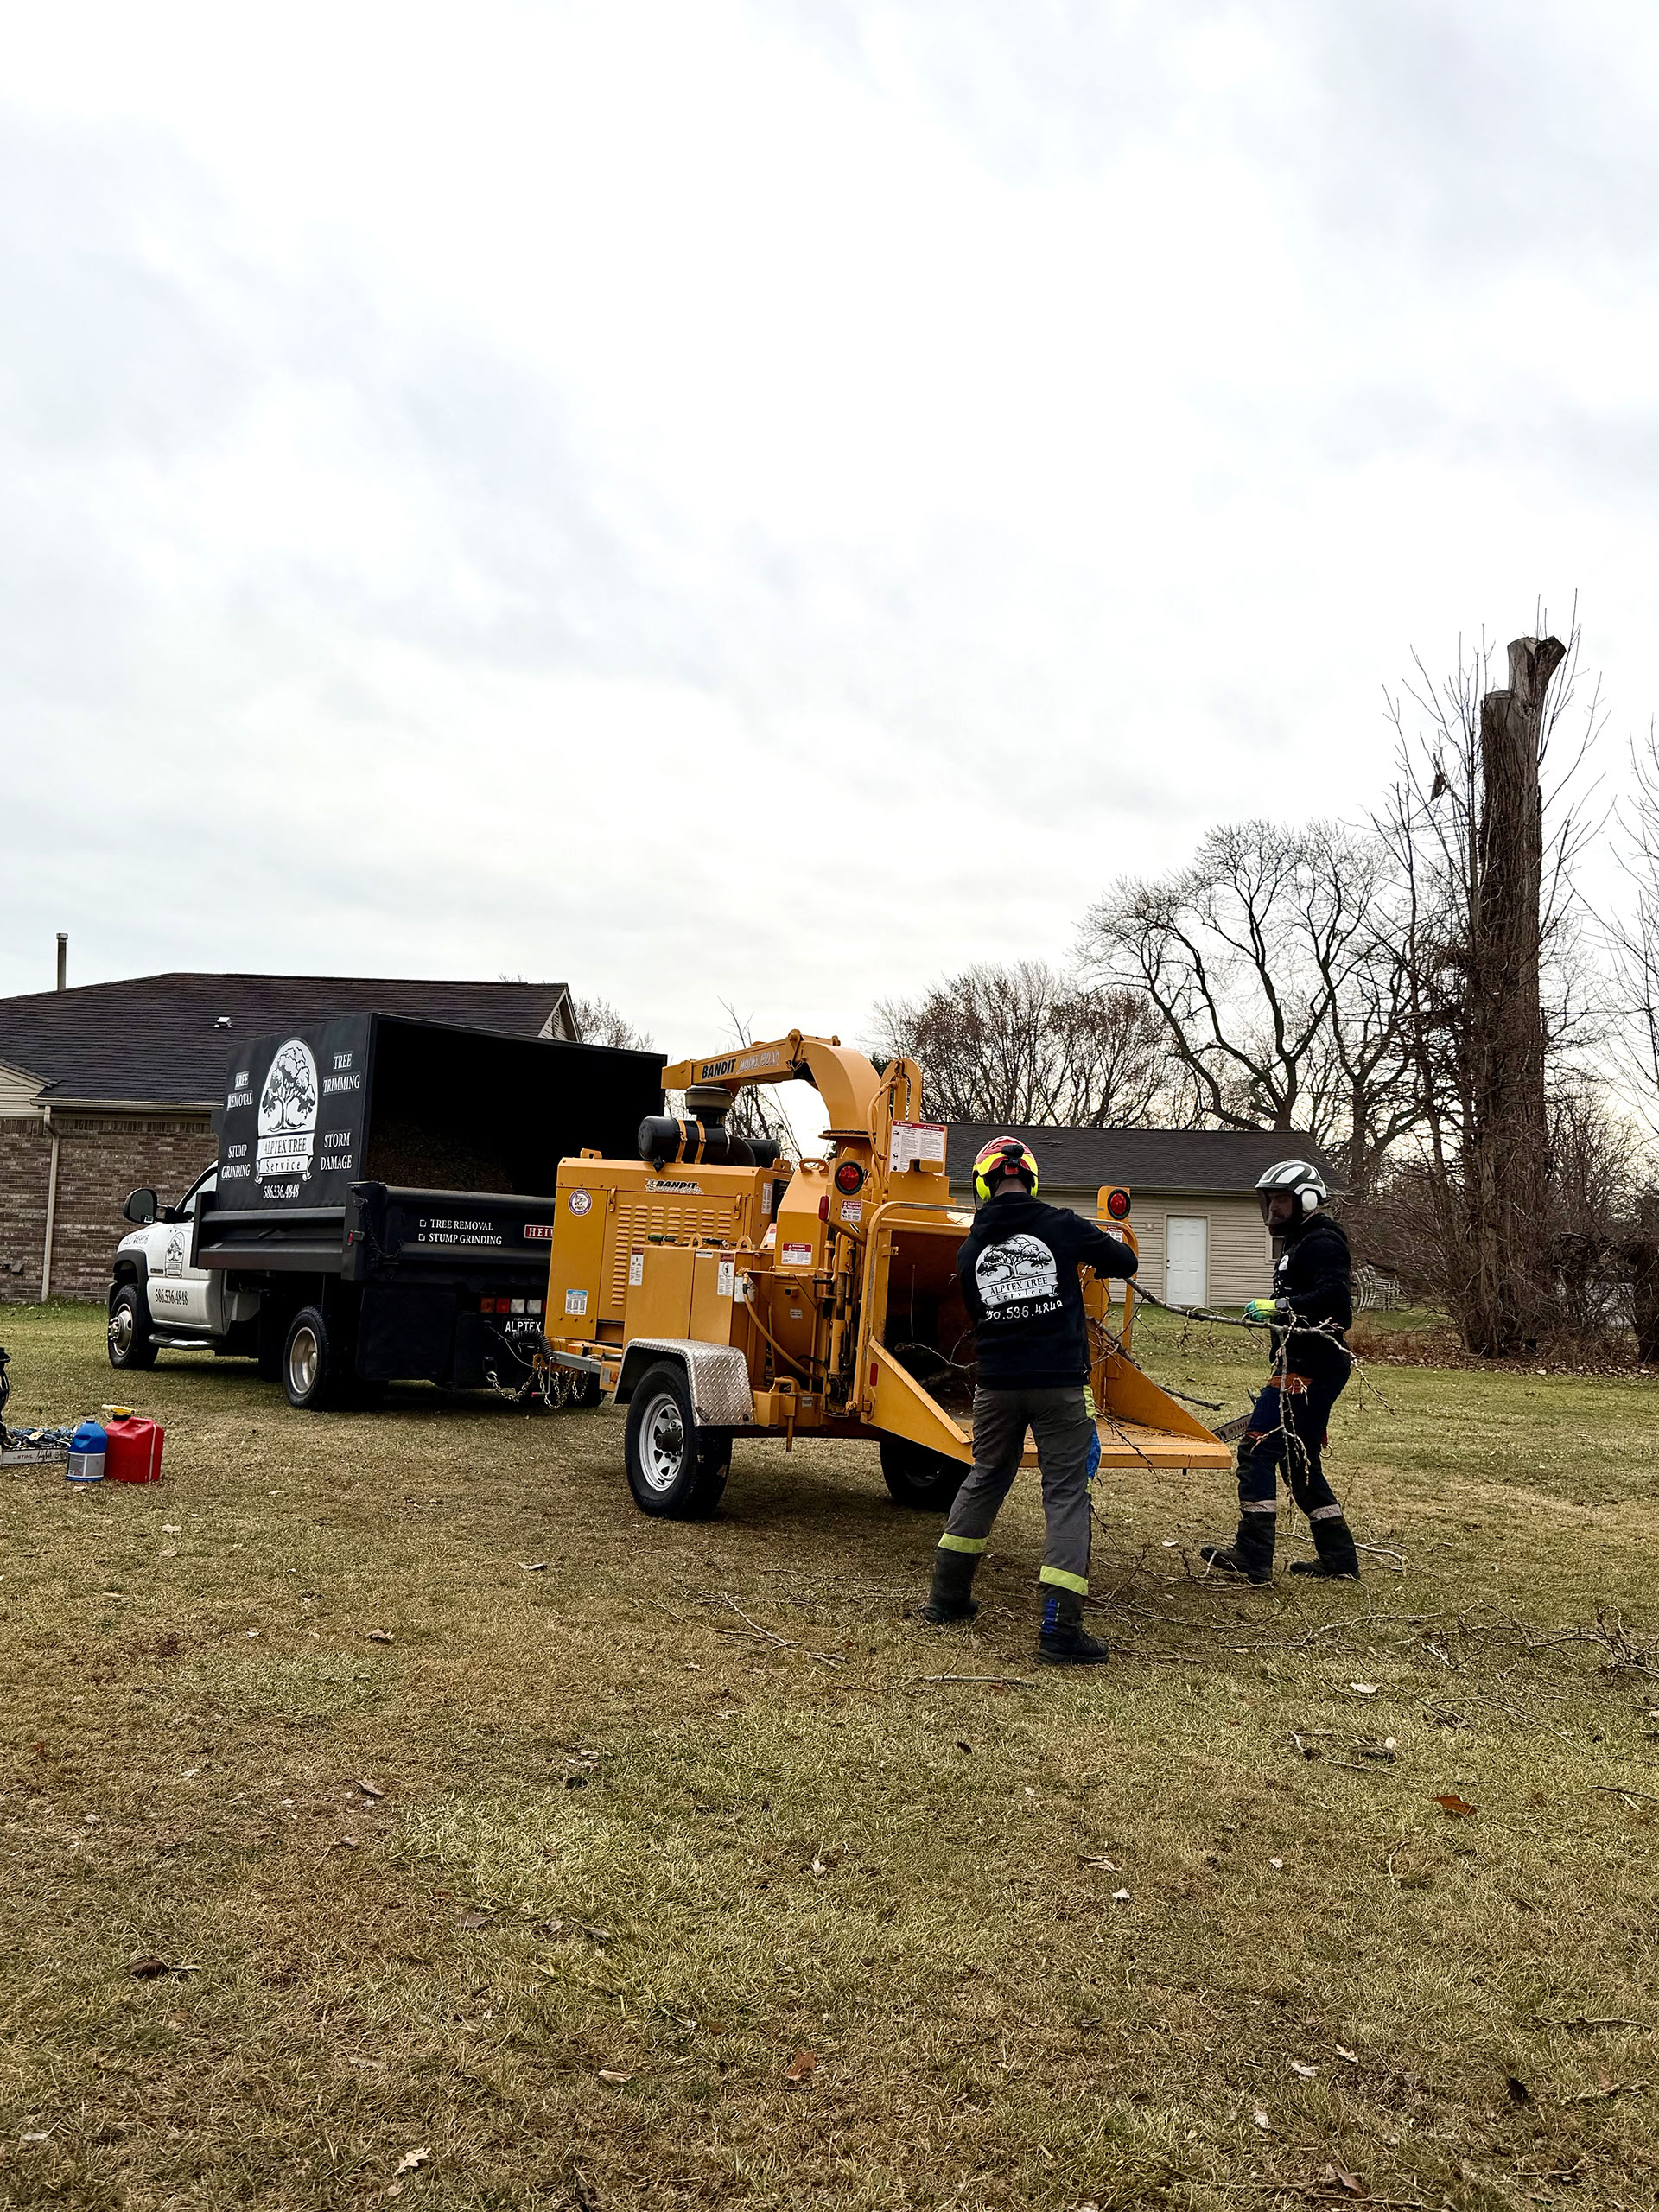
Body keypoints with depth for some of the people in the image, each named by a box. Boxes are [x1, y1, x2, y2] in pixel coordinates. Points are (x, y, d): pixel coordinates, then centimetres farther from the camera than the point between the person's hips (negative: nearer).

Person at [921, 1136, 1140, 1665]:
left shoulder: (970, 1249, 3)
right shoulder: (1062, 1226, -6)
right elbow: (1125, 1261, 4)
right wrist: (1095, 1262, 25)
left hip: (997, 1384, 4)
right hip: (1059, 1383, -3)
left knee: (984, 1480, 21)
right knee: (1066, 1493, 0)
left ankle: (946, 1597, 29)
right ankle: (1060, 1629, -7)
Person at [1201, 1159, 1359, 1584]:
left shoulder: (1322, 1241, -11)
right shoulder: (1300, 1242, 23)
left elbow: (1334, 1294, -26)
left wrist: (1278, 1306, -26)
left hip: (1311, 1367, -11)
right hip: (1308, 1367, 11)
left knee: (1258, 1449, -14)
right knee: (1299, 1462, 14)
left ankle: (1253, 1556, -15)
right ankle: (1338, 1556, 20)